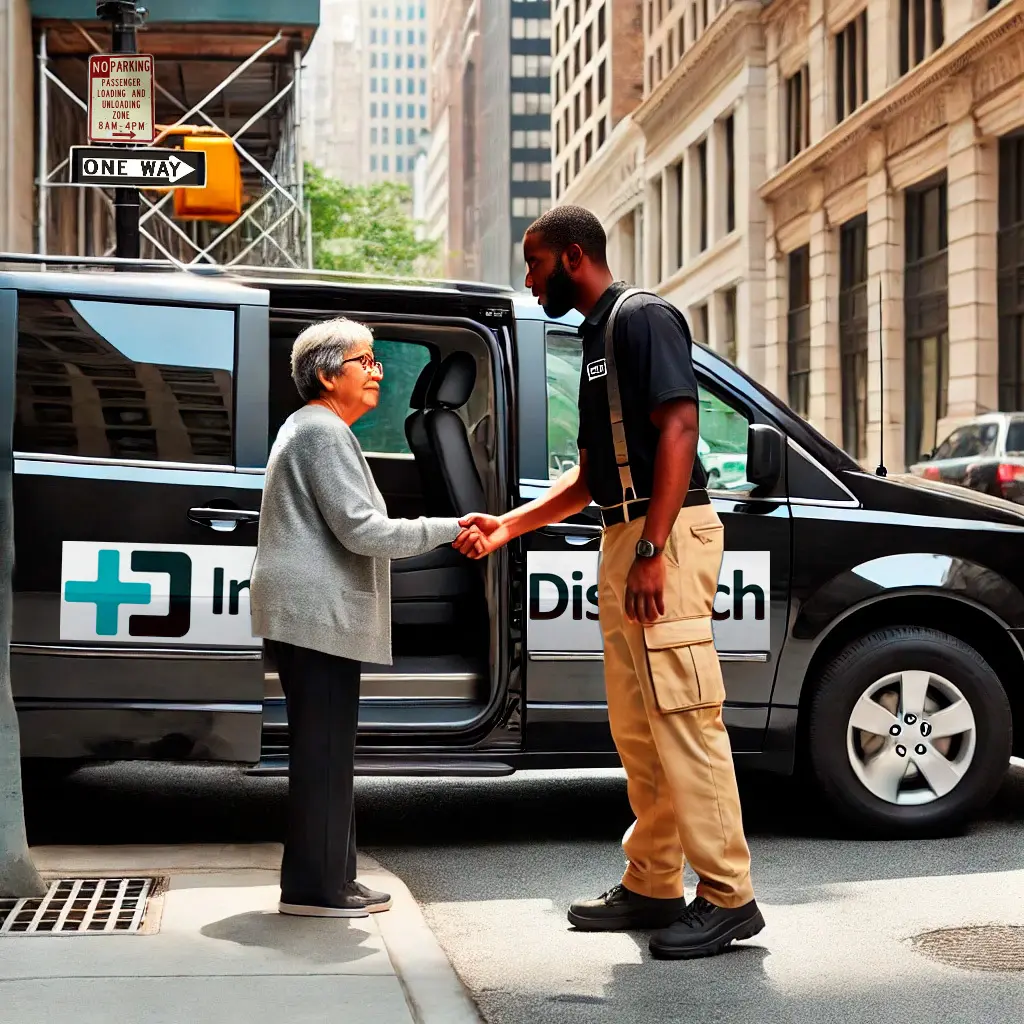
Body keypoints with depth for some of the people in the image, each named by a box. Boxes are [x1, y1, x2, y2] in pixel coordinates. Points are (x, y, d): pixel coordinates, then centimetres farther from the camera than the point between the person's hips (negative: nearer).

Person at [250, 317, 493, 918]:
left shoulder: (307, 428, 23)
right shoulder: (324, 431, -12)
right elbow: (361, 530, -19)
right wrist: (449, 529, -12)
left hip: (307, 613, 11)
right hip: (318, 612, -11)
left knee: (325, 751, 14)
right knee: (324, 751, -7)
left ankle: (330, 879, 20)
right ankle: (316, 887, -4)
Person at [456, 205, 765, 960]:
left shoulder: (643, 317, -7)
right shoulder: (596, 336, 21)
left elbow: (678, 429, -18)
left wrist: (652, 550, -24)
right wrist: (509, 527, 18)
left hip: (665, 534, -10)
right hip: (622, 536, 10)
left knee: (683, 717, -11)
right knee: (636, 725, 10)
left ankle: (728, 896, -8)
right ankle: (652, 886, 16)